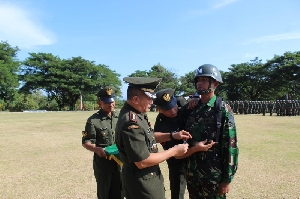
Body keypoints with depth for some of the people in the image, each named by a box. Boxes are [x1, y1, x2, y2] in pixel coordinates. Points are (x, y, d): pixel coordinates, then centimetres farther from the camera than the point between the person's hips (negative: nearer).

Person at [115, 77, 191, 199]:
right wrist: (174, 151, -19)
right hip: (141, 182, -9)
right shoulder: (131, 123, -29)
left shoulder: (136, 113, 2)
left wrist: (173, 135, 1)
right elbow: (142, 162, -29)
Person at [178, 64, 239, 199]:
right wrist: (186, 169, 10)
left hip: (214, 175, -4)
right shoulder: (192, 109, 4)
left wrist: (227, 179, -12)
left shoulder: (223, 110, -10)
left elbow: (231, 146, -11)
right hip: (192, 173, 5)